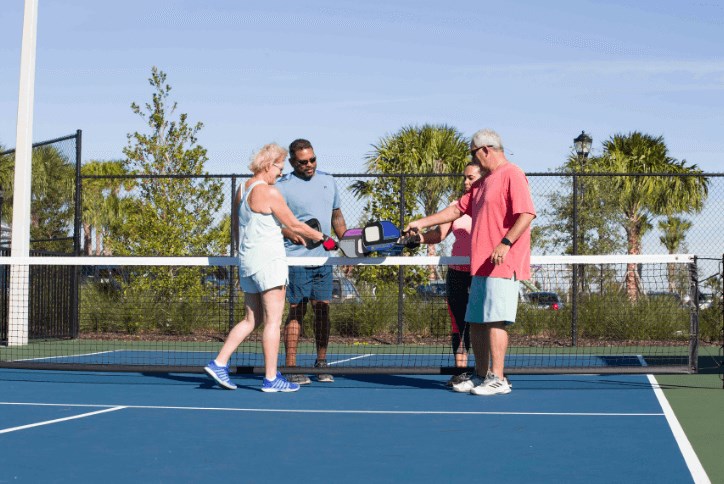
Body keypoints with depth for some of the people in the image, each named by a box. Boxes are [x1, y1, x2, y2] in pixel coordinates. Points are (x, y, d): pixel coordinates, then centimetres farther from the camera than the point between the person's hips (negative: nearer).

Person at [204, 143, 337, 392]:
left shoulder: (242, 190, 12)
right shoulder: (269, 192, -14)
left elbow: (236, 227, 20)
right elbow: (294, 225, -11)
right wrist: (323, 238, -1)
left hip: (247, 260, 9)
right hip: (269, 262, -9)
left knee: (251, 319, 15)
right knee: (273, 320, -3)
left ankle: (219, 363, 10)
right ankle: (271, 378, -1)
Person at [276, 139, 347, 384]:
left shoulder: (328, 180, 12)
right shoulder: (283, 186, -5)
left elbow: (337, 216, 21)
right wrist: (292, 234, -24)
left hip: (324, 258, 5)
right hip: (296, 260, -5)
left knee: (323, 309, 5)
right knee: (296, 311, -3)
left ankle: (321, 364, 15)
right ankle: (291, 368, 2)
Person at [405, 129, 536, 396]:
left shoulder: (512, 175, -8)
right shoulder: (482, 182, 22)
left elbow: (527, 214, -18)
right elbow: (458, 209, 29)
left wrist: (505, 243, -26)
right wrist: (420, 223, 27)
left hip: (502, 265, -9)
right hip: (480, 266, 10)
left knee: (494, 321, -11)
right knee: (475, 322, 10)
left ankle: (498, 379, -9)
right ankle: (481, 376, 17)